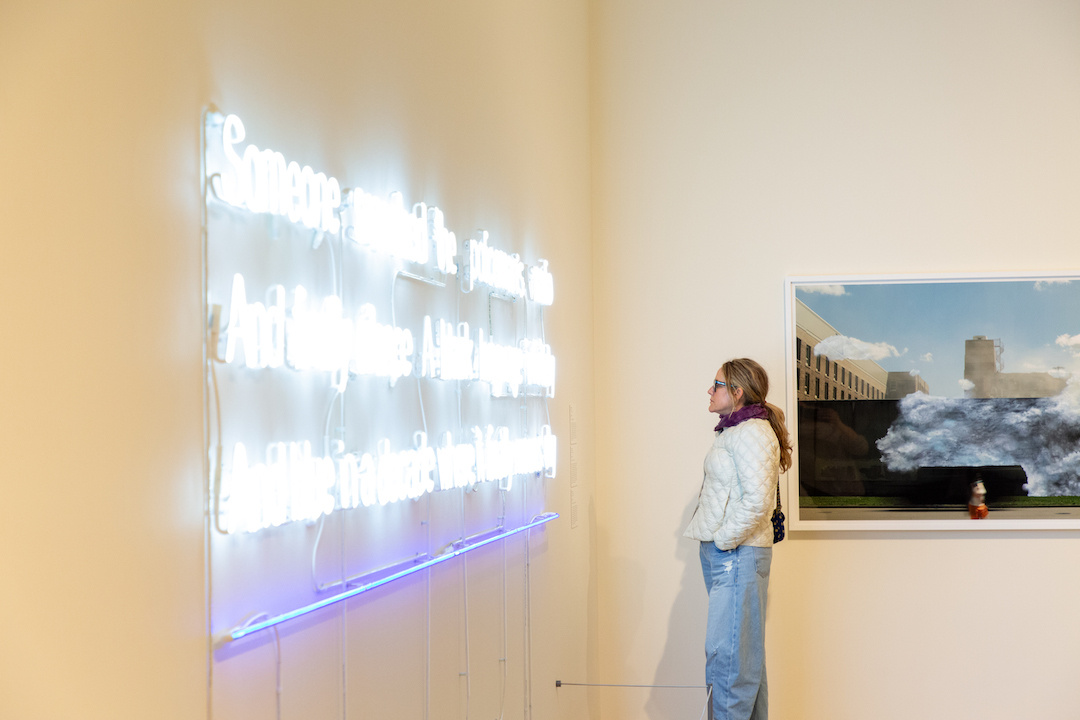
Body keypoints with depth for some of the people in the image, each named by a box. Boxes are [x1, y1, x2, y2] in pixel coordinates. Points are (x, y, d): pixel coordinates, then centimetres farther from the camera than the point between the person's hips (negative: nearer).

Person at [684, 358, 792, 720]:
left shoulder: (752, 432, -13)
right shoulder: (734, 431, 17)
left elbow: (757, 500, -22)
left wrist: (724, 540, -16)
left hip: (737, 554, -10)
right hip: (721, 554, 10)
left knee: (726, 653, -9)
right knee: (745, 653, 13)